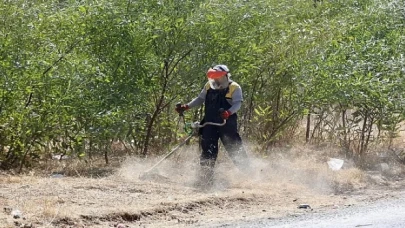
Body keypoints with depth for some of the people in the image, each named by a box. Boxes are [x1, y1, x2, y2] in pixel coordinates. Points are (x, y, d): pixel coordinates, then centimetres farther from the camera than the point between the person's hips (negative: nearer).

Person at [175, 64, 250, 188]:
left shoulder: (234, 88, -4)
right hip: (210, 123, 4)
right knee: (208, 151, 1)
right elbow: (200, 99, 20)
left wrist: (229, 112, -34)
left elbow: (237, 103, -14)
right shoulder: (209, 86, 11)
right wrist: (186, 107, 10)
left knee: (234, 148, -5)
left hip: (227, 123, -4)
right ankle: (206, 178, 3)